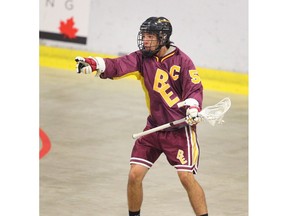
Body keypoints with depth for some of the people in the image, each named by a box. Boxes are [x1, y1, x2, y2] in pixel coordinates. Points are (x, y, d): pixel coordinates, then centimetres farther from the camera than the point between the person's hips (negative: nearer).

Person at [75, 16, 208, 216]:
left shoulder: (182, 61, -9)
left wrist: (192, 108, -32)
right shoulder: (142, 58, 0)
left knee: (186, 176, -12)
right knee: (135, 174, 0)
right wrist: (94, 64, -34)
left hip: (180, 129, -4)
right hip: (154, 127, 4)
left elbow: (194, 88, -12)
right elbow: (118, 66, -15)